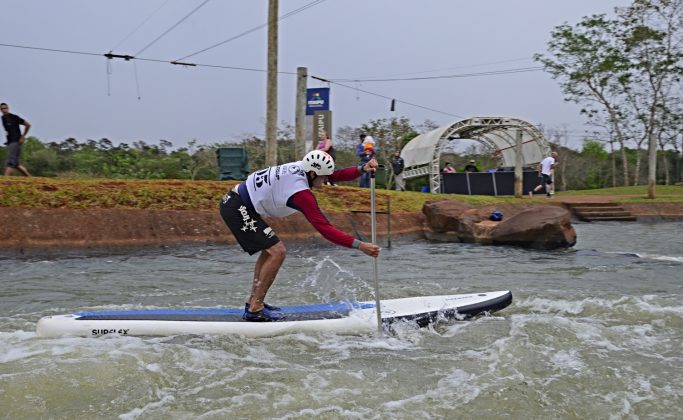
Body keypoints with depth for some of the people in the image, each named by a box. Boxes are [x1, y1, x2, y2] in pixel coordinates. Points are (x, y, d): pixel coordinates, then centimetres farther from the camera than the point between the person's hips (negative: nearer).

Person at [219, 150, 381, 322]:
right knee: (277, 252, -11)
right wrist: (359, 245, -25)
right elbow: (324, 228, -25)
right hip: (237, 209, -10)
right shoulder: (302, 194, -23)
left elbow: (336, 175, 4)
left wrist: (362, 169, -12)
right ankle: (255, 309, -4)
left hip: (233, 200, 10)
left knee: (270, 248, 19)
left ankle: (254, 301, 24)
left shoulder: (300, 167, 0)